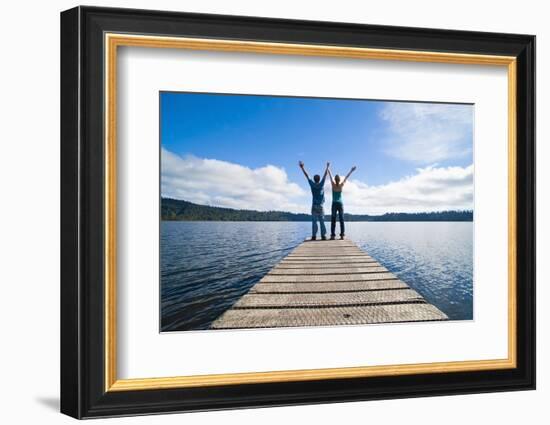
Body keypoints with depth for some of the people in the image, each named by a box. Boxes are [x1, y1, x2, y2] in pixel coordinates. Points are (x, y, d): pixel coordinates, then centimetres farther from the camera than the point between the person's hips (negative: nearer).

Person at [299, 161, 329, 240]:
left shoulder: (312, 184, -1)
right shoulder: (321, 184, 0)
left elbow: (307, 176, 3)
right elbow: (325, 175, 10)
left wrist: (302, 168, 8)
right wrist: (327, 167, 21)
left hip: (314, 206, 0)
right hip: (320, 206, 0)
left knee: (314, 221, -2)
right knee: (322, 221, 0)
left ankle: (314, 236, -9)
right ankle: (323, 235, -5)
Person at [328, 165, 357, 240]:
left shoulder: (333, 184, -5)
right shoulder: (341, 185, -2)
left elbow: (331, 176, 7)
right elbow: (346, 178, 8)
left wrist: (328, 169, 19)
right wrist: (351, 171, 18)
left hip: (334, 204, -2)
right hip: (340, 203, 2)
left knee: (333, 220, -2)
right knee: (341, 220, 1)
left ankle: (333, 235, -8)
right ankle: (342, 235, -4)